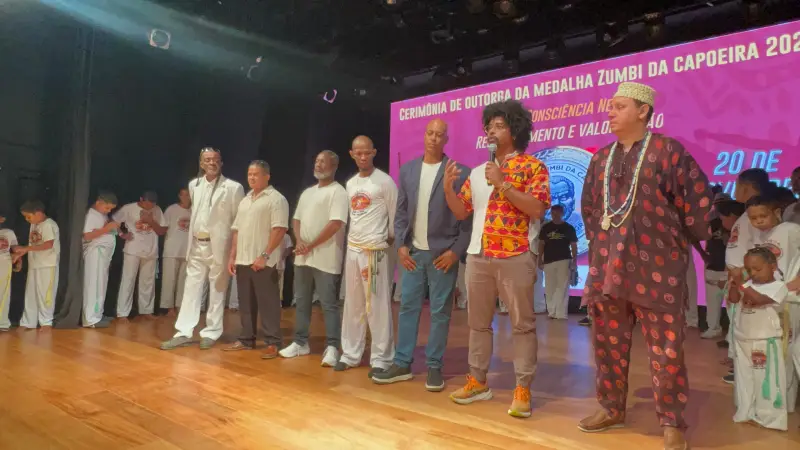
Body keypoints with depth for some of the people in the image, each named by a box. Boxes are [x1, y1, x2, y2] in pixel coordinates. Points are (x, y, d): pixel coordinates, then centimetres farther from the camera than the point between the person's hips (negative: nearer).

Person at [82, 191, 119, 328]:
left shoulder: (103, 215, 17)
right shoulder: (91, 215, -9)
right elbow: (87, 236, -17)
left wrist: (114, 227, 4)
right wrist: (106, 228, -20)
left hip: (105, 253, 9)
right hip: (96, 253, -9)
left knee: (101, 285, 11)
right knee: (94, 285, -9)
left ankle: (97, 315, 18)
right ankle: (91, 319, -7)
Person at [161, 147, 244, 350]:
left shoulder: (233, 187, -8)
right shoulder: (194, 185, 10)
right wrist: (192, 232, 18)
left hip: (219, 246, -5)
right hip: (197, 245, 5)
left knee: (217, 292, 5)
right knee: (191, 289, 8)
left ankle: (211, 333, 15)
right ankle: (184, 333, 14)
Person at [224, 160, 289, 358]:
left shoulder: (276, 199, -6)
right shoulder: (245, 200, 18)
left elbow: (279, 229, -14)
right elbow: (237, 230, 20)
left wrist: (264, 255, -18)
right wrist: (232, 256, 13)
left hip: (263, 262, -7)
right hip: (243, 260, 7)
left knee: (267, 303, -4)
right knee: (246, 303, 12)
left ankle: (272, 343, 3)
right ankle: (246, 340, 22)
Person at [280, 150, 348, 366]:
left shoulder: (338, 192, -8)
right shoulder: (307, 192, 17)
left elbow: (335, 224, -18)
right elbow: (296, 219, 18)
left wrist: (310, 246, -14)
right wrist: (299, 241, -3)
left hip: (325, 258, -8)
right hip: (302, 257, 8)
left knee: (329, 304, -3)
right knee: (302, 301, 14)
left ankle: (332, 348, 3)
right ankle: (300, 343, 25)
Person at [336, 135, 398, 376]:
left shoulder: (385, 181, -6)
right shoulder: (350, 184, 13)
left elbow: (395, 216, -3)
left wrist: (389, 240, -1)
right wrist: (353, 240, 14)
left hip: (374, 250, -6)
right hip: (352, 249, 7)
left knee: (377, 306, -4)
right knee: (352, 304, 11)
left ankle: (381, 358, 4)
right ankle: (350, 354, 21)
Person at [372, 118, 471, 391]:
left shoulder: (460, 172, -4)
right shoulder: (407, 170, 9)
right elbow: (401, 212, 10)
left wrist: (456, 251, -10)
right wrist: (401, 245, 1)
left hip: (443, 254, -3)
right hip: (413, 253, 4)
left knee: (440, 312, 3)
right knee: (407, 308, 7)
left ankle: (434, 367, 15)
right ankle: (402, 364, 18)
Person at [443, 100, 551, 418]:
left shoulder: (533, 167, -1)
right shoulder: (478, 172, 16)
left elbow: (537, 209, -14)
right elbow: (461, 212, 14)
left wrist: (503, 184, -18)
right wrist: (449, 187, -2)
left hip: (514, 258, -6)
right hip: (478, 257, 6)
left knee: (522, 324, 2)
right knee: (478, 322, 12)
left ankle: (523, 388, 10)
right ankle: (477, 381, 24)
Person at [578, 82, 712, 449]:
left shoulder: (667, 150, -4)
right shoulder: (601, 158, 12)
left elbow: (698, 198, -2)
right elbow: (588, 206, 22)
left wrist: (686, 242, 4)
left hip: (655, 265, -5)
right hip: (607, 265, 6)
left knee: (665, 348, 0)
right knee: (608, 342, 12)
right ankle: (612, 409, 28)